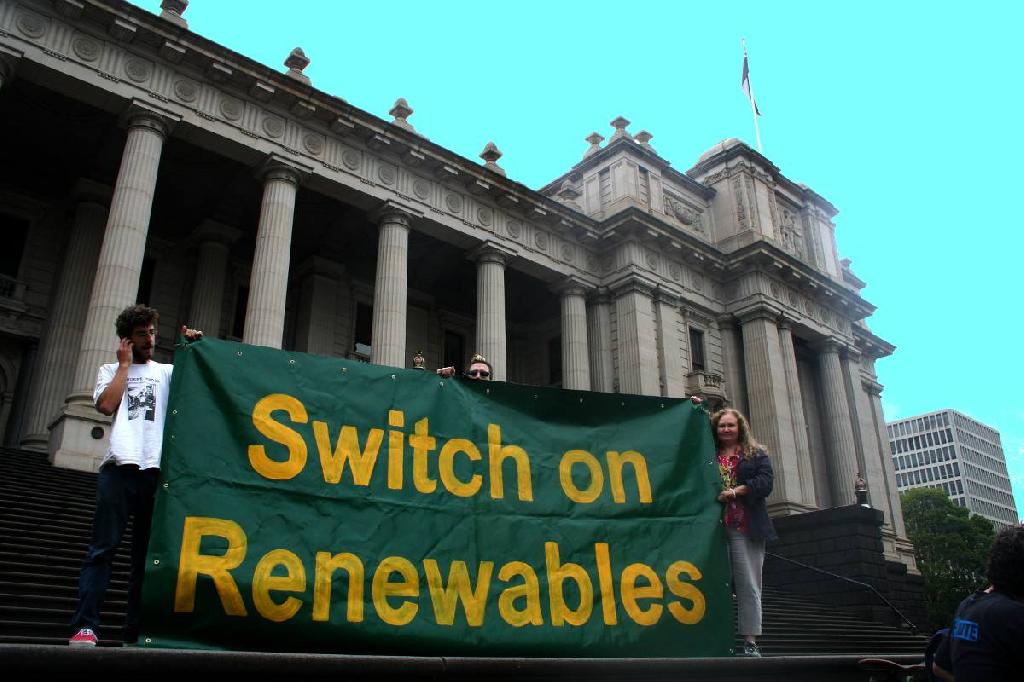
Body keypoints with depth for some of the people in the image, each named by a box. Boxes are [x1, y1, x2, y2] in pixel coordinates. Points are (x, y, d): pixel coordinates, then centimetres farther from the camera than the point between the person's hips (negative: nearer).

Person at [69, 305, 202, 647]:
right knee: (103, 548, -7)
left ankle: (135, 631, 4)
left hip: (158, 470, 2)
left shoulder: (169, 371, 21)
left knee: (147, 553, 2)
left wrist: (194, 348, -3)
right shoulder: (111, 371, 17)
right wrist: (124, 364, 7)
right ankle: (85, 625, -8)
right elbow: (106, 406, -1)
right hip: (120, 468, -1)